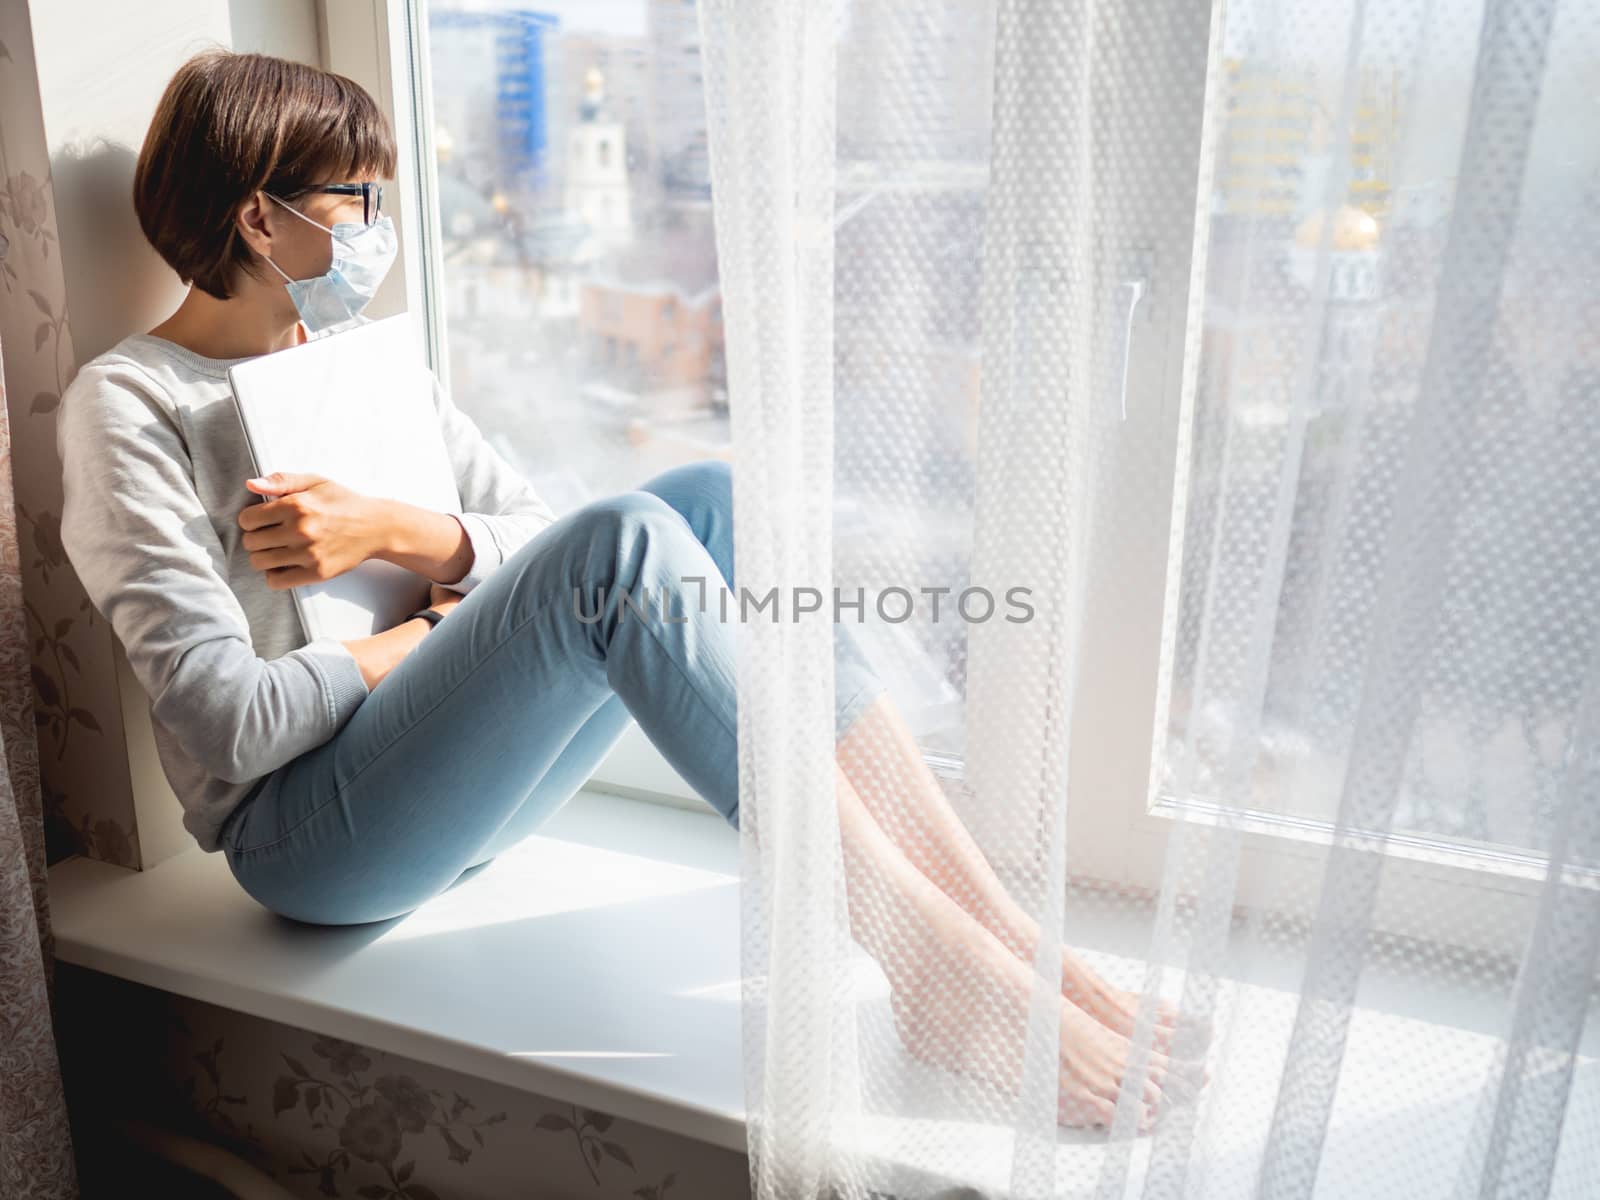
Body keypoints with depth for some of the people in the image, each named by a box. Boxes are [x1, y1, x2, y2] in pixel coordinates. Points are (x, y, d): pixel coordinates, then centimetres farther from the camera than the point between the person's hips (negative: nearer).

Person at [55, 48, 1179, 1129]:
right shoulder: (128, 403, -7)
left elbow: (542, 540, 7)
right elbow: (230, 721, -17)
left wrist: (393, 531, -10)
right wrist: (441, 627, -7)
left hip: (471, 781, 7)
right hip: (308, 832, -6)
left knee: (714, 498, -17)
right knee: (622, 540, -30)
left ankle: (1000, 923, -22)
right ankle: (938, 965, -29)